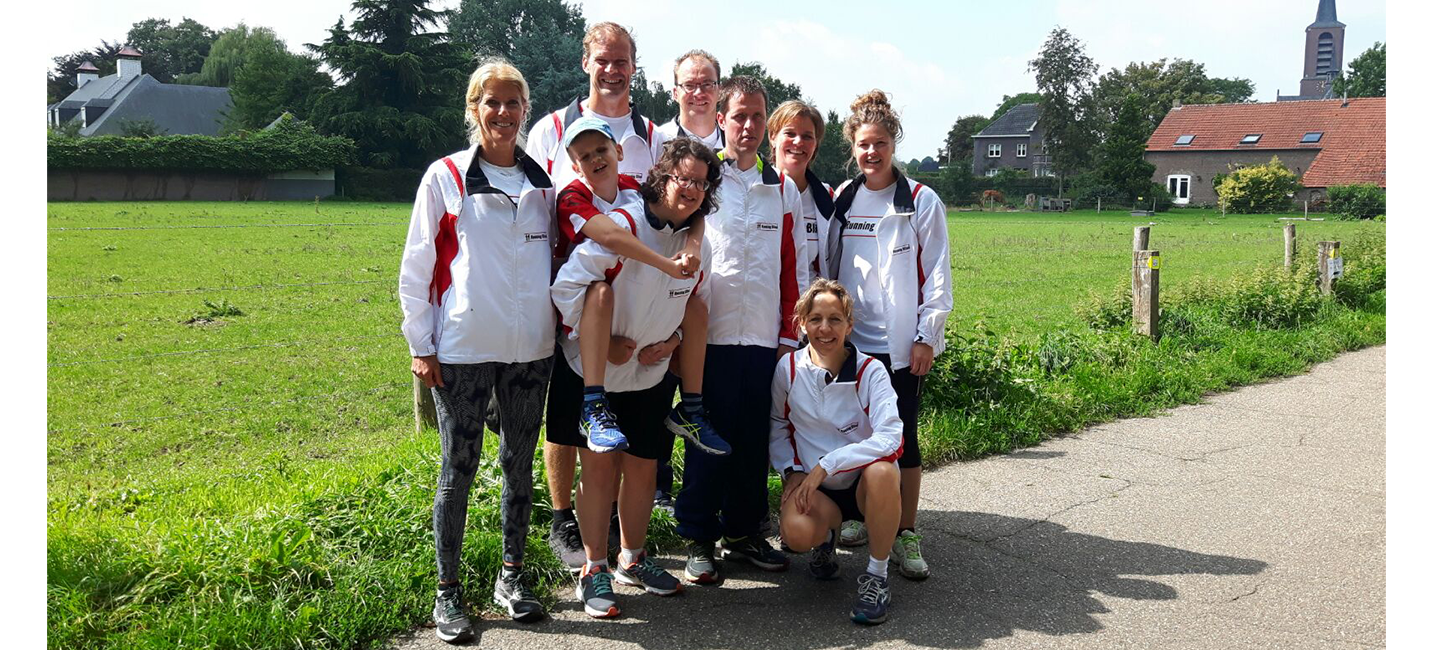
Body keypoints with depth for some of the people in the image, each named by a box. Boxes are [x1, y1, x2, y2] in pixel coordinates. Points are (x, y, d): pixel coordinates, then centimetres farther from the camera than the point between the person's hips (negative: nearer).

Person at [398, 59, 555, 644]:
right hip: (463, 350, -3)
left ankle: (512, 576, 28)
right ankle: (448, 591, 16)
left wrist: (559, 325, 10)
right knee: (458, 470, 3)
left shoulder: (542, 183, 9)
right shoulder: (446, 177, -1)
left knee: (520, 464, 12)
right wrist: (420, 345, -4)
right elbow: (416, 266, 0)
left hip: (530, 348, 3)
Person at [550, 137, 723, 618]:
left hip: (651, 376, 5)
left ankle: (632, 559, 31)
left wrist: (672, 340, -3)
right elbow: (567, 287, -23)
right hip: (593, 374, -5)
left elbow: (695, 303, 15)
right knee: (599, 469, 0)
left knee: (642, 468, 12)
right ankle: (594, 572, 14)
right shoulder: (621, 226, -20)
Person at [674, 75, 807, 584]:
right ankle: (698, 538, 15)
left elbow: (794, 269, 13)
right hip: (710, 333, -3)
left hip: (763, 337, 3)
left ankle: (743, 531, 24)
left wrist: (789, 334, 8)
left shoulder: (783, 189, 13)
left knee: (754, 438, 9)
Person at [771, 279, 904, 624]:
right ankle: (828, 533, 10)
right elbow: (777, 426, 10)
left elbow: (889, 437, -25)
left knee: (882, 471, -38)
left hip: (864, 477, -1)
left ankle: (877, 575, -16)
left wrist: (826, 464, -28)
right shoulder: (788, 368, -6)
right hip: (812, 482, 1)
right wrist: (791, 471, -5)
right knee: (796, 534, -32)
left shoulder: (870, 371, -13)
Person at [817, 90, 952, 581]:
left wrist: (927, 336, -7)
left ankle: (906, 536, 9)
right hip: (850, 340, 3)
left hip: (902, 342, -3)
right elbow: (825, 268, 11)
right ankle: (858, 514, 27)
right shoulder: (838, 201, 7)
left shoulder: (921, 201, -1)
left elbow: (937, 274, -2)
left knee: (902, 435, 0)